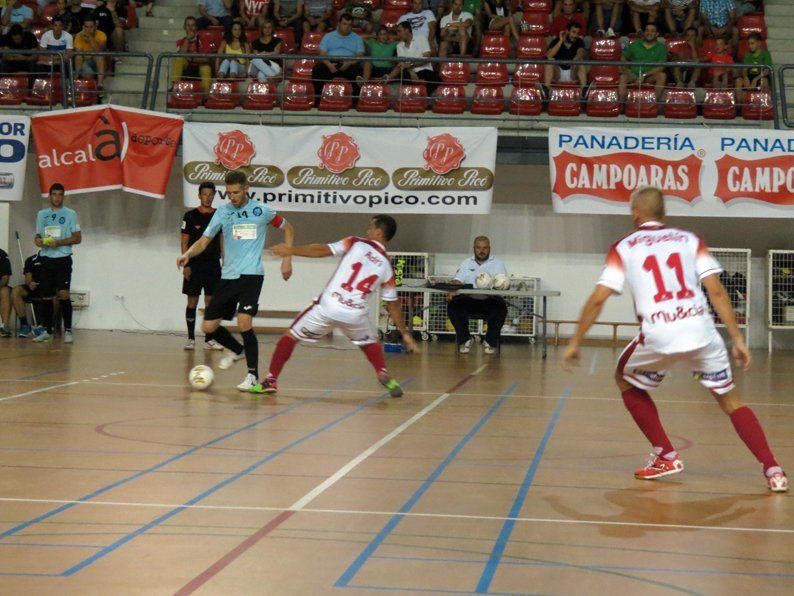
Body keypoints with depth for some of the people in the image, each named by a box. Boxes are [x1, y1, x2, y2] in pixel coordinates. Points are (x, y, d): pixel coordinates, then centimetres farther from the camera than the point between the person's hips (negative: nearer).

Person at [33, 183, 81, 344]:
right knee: (46, 296, 5)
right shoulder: (42, 214, 13)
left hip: (63, 259, -4)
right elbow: (38, 235, 19)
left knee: (63, 294, -13)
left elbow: (78, 238, -3)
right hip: (46, 259, 4)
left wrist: (58, 242, -15)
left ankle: (68, 330, -8)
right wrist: (38, 240, -6)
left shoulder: (70, 214, 1)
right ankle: (47, 331, 13)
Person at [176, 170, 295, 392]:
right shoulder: (222, 212, 6)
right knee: (208, 327, 1)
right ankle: (237, 350, 31)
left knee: (243, 321, -23)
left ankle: (253, 375, -11)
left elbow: (287, 228, 13)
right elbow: (204, 240, 5)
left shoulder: (261, 211, -1)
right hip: (228, 276, 4)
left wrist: (287, 259, 4)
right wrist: (188, 254, -15)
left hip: (251, 274, -4)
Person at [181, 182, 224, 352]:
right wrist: (185, 264, -8)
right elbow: (185, 242, 0)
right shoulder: (190, 216, -1)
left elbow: (223, 242, 10)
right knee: (192, 301, 1)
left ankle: (209, 339, 8)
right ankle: (191, 339, 7)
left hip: (213, 264, 2)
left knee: (211, 302, 2)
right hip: (194, 265, -2)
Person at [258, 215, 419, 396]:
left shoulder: (356, 243, 3)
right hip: (356, 314, 2)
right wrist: (405, 333, 20)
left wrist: (291, 250, 3)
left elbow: (322, 250, -5)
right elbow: (393, 304, 12)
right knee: (370, 343, 30)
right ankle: (384, 375, 6)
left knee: (290, 337, 14)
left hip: (328, 307, -2)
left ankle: (270, 381, 11)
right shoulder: (387, 266, 9)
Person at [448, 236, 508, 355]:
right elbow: (457, 281, 6)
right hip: (469, 300, 2)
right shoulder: (466, 263, 19)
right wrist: (453, 290, -18)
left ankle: (490, 342, -10)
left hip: (489, 301, -1)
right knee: (453, 305, -26)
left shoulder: (497, 264, 13)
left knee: (500, 308, -32)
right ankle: (465, 339, -6)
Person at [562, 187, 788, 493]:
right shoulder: (690, 239, 17)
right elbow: (716, 291, 6)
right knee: (729, 399, 17)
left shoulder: (624, 247, 13)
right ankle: (773, 470, 1)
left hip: (658, 335, -2)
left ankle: (666, 456, 20)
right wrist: (737, 338, 8)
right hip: (701, 330, 2)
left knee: (626, 381, 26)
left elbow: (598, 298, 5)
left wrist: (575, 342, 13)